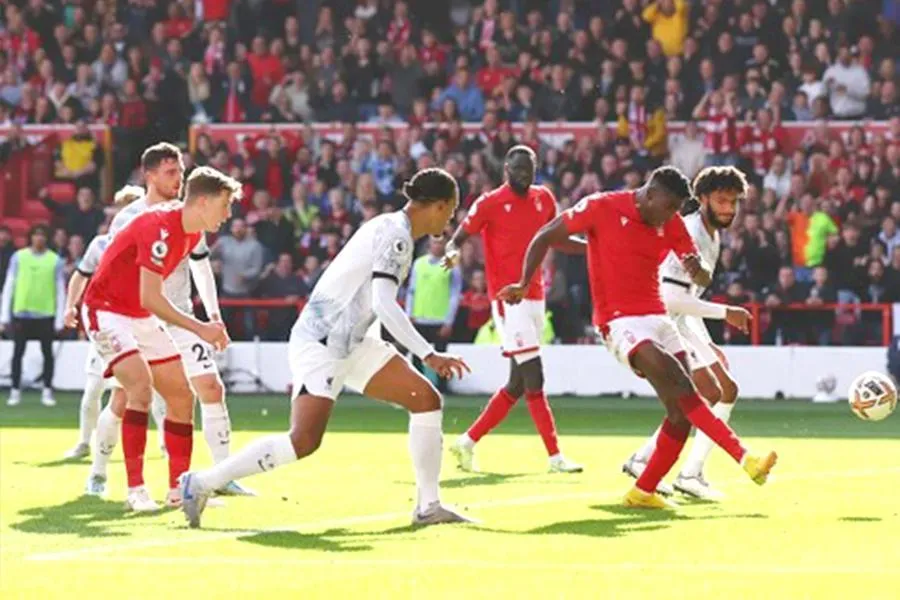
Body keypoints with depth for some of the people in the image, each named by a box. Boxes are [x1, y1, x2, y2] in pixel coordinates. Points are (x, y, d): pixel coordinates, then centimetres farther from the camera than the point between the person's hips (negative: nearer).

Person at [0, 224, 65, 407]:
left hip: (46, 314, 0)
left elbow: (60, 290, 3)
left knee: (48, 352, 3)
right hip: (21, 313, 0)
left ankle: (47, 392, 11)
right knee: (18, 352, 2)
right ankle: (15, 392, 8)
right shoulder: (18, 257, 3)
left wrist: (59, 319, -3)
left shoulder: (55, 260, 2)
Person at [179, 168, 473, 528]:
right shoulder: (396, 235, -15)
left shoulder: (391, 229, 15)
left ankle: (428, 505, 6)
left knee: (426, 399, 2)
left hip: (349, 344, 10)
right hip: (320, 342, -10)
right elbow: (384, 303, -26)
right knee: (304, 442, -19)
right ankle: (201, 483, -7)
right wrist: (429, 355, -26)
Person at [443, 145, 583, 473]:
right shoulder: (489, 203, -6)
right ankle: (555, 456, -11)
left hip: (535, 297, 7)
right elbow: (458, 238, -3)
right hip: (509, 298, -7)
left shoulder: (544, 198, 10)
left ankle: (467, 442, 20)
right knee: (534, 379, -12)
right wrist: (452, 252, -24)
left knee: (517, 385, 9)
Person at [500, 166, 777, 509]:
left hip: (656, 317, 7)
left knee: (682, 413, -4)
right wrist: (524, 284, -10)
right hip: (619, 322, -7)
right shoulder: (601, 207, -7)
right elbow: (545, 237, -1)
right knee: (677, 383, -27)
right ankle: (743, 457, -35)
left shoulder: (672, 224, 8)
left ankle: (643, 492, 10)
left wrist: (697, 271, -17)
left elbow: (702, 280, 7)